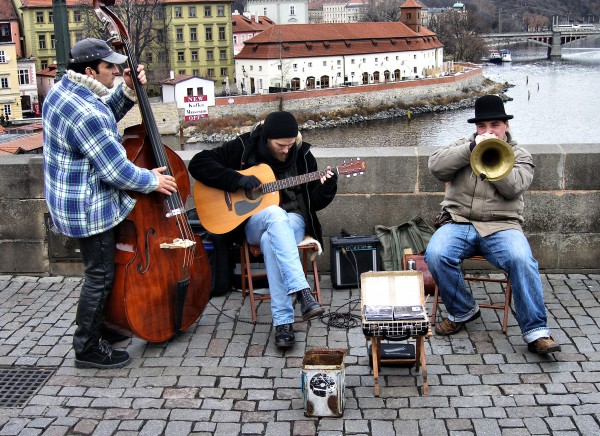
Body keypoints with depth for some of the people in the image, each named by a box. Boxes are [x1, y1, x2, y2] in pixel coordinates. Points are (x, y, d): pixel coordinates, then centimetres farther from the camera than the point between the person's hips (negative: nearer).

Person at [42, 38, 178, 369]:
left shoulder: (63, 89, 4)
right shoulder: (85, 113, -28)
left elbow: (107, 117, 18)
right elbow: (117, 171, -26)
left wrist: (128, 91, 3)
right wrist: (153, 181, -10)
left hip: (73, 199, 10)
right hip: (89, 208, -10)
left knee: (99, 271, 23)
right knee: (99, 277, 3)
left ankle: (93, 328, 39)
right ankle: (88, 349, 16)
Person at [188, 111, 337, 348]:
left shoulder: (302, 154, 3)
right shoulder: (244, 147, -4)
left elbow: (313, 203, 6)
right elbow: (198, 164, -10)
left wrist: (327, 188, -16)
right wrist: (238, 179, -19)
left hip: (293, 221, 1)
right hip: (255, 221, -1)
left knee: (270, 240, -37)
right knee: (275, 213, -39)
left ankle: (283, 321, -36)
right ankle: (302, 292, -47)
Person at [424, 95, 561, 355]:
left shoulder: (519, 156, 14)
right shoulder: (463, 146, 18)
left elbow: (513, 188, -7)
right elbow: (436, 167, -2)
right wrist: (472, 147, -9)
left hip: (501, 226, -1)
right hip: (459, 223, 1)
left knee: (521, 260, -31)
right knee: (435, 255, -28)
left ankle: (536, 333, -23)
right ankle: (462, 312, -3)